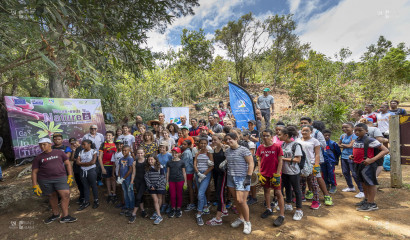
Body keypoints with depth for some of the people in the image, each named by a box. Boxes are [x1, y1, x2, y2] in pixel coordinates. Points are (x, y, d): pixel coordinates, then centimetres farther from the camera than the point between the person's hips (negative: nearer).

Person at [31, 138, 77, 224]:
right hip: (45, 180, 1)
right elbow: (34, 172, 7)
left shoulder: (59, 152, 4)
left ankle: (65, 217, -1)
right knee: (52, 196, 12)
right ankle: (56, 214, 34)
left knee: (65, 195, -12)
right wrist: (35, 185, -1)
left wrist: (70, 176, 0)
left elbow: (67, 163, 7)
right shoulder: (38, 157, 6)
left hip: (61, 177, -1)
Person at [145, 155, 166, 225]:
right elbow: (146, 177, 0)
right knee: (155, 200, -2)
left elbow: (162, 177, -11)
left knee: (159, 199, 12)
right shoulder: (147, 168, 1)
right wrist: (150, 185, -10)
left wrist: (156, 185, -14)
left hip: (160, 186, -2)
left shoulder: (160, 167, -10)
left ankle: (156, 212, 32)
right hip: (151, 187, 2)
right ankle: (159, 216, 2)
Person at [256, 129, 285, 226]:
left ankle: (282, 215, 11)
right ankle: (269, 209, 36)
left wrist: (277, 175, -13)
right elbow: (259, 161, 7)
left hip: (274, 174, -5)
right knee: (266, 190, 17)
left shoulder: (277, 147, -11)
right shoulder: (260, 148, 1)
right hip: (264, 174, 5)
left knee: (278, 193, -1)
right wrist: (259, 173, 1)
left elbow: (280, 161, -9)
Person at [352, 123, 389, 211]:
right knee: (363, 183, 19)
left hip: (367, 165, -8)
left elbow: (385, 150, -17)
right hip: (358, 164, 8)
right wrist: (352, 156, 5)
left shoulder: (370, 141, -15)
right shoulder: (356, 141, 9)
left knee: (370, 183, 4)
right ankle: (366, 200, 35)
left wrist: (372, 159, -27)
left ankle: (371, 204, 15)